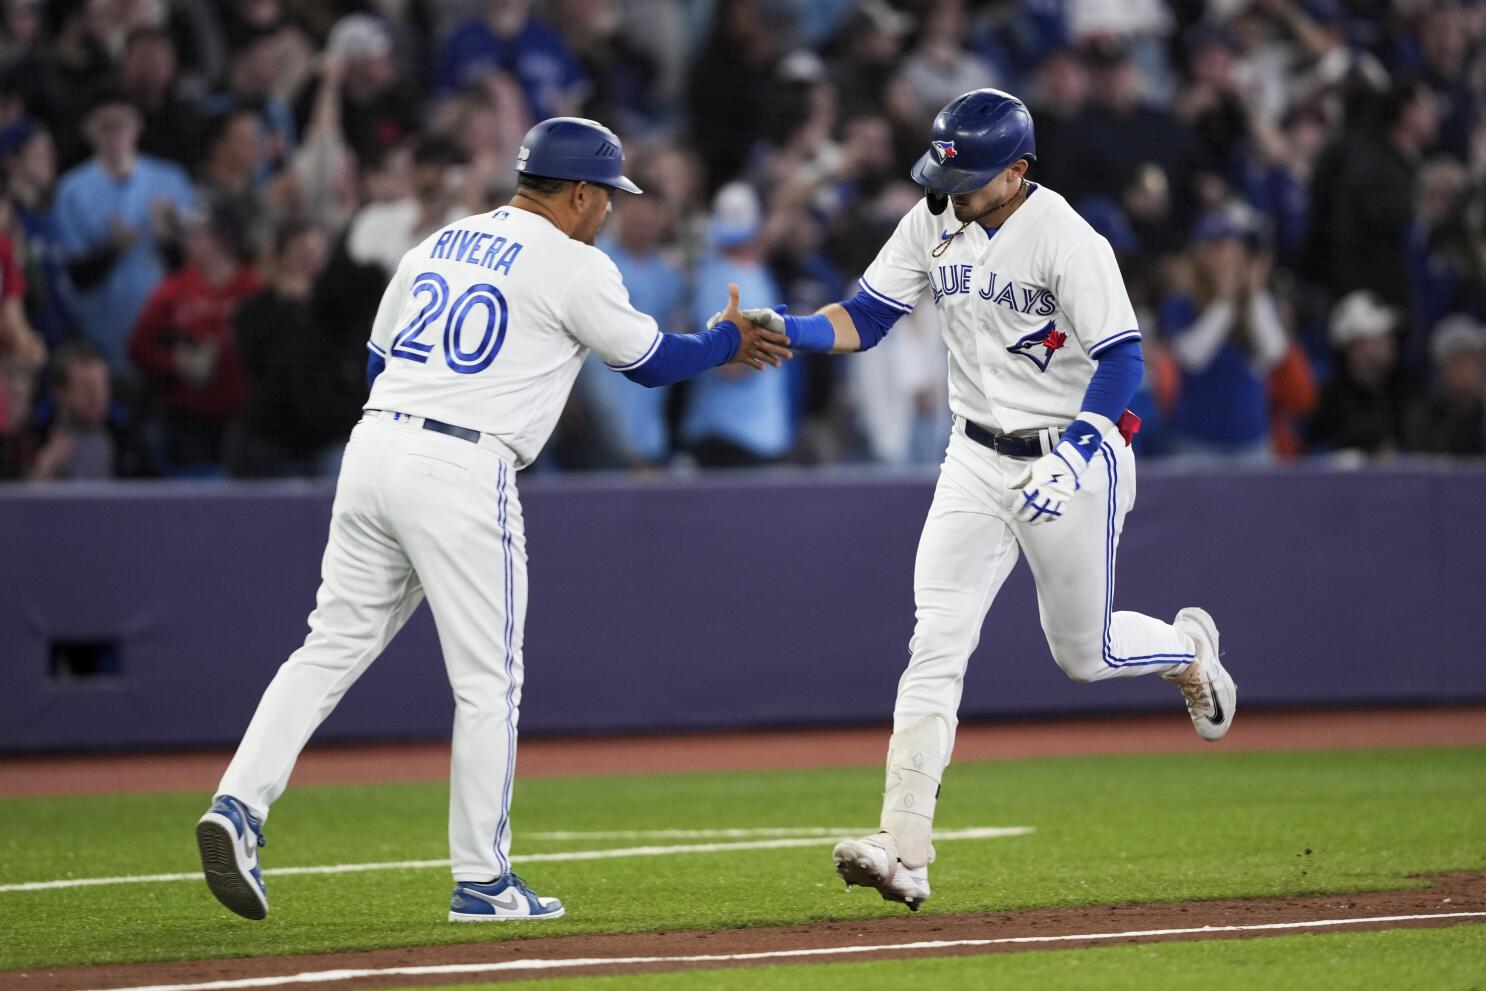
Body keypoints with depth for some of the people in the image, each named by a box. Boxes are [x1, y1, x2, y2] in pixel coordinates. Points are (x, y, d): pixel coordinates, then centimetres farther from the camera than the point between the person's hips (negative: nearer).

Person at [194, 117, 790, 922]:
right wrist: (728, 343, 26)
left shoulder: (439, 245, 19)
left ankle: (239, 806, -9)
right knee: (487, 680, 3)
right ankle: (481, 882, 6)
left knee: (332, 647, 8)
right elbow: (649, 360, 9)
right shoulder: (571, 266, -1)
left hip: (372, 444, 6)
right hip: (460, 472, -6)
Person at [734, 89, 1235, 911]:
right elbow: (864, 318, 1)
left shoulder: (1068, 241, -19)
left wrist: (1071, 457, -32)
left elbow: (1121, 359, -20)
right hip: (976, 458, 5)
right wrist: (789, 329, -18)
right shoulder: (934, 225, -1)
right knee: (936, 645, -10)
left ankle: (1188, 647, 45)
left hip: (1073, 454, -5)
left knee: (1083, 653, 8)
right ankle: (904, 850, -18)